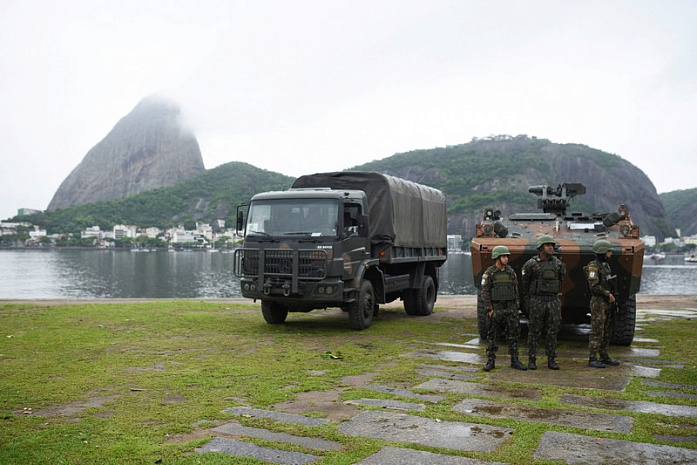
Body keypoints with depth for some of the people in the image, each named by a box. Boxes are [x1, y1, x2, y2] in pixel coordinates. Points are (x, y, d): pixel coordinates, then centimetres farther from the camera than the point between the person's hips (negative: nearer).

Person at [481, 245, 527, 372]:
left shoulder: (511, 272, 5)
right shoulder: (489, 273, -7)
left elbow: (516, 290, 10)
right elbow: (485, 293, -8)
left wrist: (516, 308, 5)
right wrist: (489, 309, -12)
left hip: (510, 308, 4)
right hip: (495, 308, -3)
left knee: (513, 335, 4)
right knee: (492, 336, 2)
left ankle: (514, 361, 11)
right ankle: (490, 362, 8)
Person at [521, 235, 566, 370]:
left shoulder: (558, 263, 5)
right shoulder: (531, 264, -6)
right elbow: (524, 283, 3)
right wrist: (527, 300, 5)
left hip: (553, 301, 3)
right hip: (536, 302, -3)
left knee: (553, 331, 4)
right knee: (534, 332, 2)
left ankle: (551, 360, 13)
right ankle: (532, 360, 11)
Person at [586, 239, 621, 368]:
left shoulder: (606, 265, 15)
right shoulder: (593, 266, -13)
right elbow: (594, 286, -21)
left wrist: (612, 297, 9)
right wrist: (608, 294, -15)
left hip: (608, 303, 9)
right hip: (598, 303, -9)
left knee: (607, 332, 12)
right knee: (597, 332, -7)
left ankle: (604, 357, 20)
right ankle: (593, 359, -2)